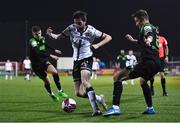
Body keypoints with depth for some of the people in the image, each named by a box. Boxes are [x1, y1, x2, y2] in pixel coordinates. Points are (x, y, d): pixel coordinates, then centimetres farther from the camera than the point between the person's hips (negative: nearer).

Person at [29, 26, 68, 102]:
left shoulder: (42, 39, 1)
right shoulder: (32, 41, -22)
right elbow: (38, 53, -36)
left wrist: (54, 50, 28)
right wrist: (50, 55, -40)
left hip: (44, 61, 4)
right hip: (36, 65, -4)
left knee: (54, 72, -22)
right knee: (47, 81, 4)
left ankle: (60, 91, -12)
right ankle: (51, 95, 30)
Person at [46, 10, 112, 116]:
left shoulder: (91, 31, -11)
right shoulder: (71, 29, -3)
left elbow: (108, 37, -4)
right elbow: (58, 37, 5)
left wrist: (97, 45, -19)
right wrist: (50, 34, -16)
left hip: (86, 59, -5)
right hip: (76, 61, 5)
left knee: (84, 81, -34)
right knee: (79, 93, 2)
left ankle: (96, 110, -32)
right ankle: (99, 99, 25)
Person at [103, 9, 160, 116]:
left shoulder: (146, 27, -5)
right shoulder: (152, 28, 25)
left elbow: (150, 35, -31)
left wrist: (148, 40, -53)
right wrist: (133, 40, 56)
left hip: (148, 62, -10)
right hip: (156, 63, 10)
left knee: (117, 77, -14)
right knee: (143, 81, 40)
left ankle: (116, 107, -24)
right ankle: (150, 108, 40)